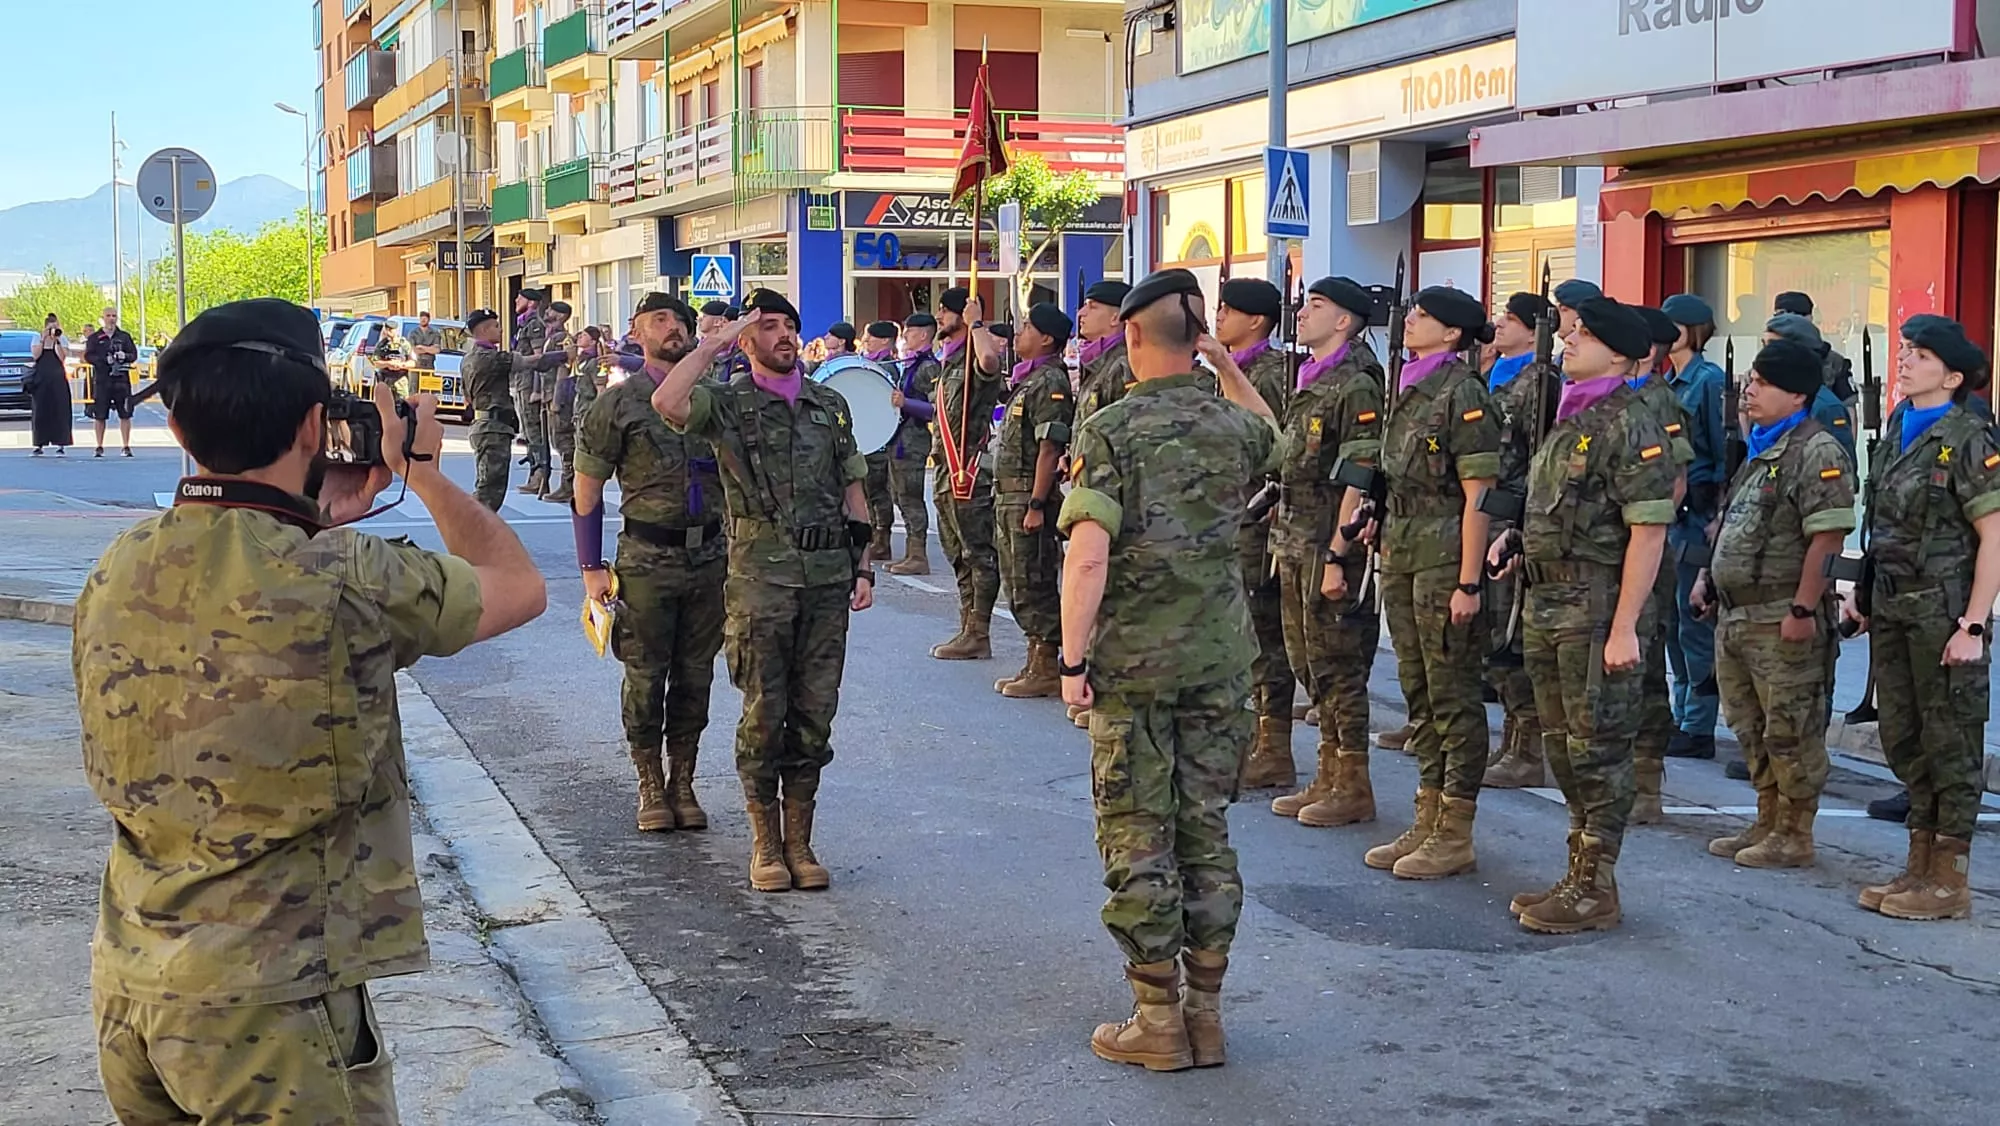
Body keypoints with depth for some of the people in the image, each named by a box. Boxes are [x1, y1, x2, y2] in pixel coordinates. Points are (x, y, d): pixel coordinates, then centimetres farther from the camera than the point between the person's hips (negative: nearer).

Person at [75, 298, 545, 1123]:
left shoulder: (118, 570, -1)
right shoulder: (344, 581, -20)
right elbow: (520, 588, -3)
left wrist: (317, 520, 16)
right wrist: (423, 469, 9)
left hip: (128, 985, 7)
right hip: (269, 1005, -7)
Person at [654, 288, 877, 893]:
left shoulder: (831, 405, 14)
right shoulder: (729, 405, 1)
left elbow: (852, 490, 16)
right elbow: (667, 402, -20)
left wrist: (864, 566, 9)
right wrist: (716, 341, -11)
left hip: (828, 576, 4)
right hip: (761, 576, -3)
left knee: (815, 714, 6)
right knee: (764, 713, 0)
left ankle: (799, 839, 16)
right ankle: (766, 844, 11)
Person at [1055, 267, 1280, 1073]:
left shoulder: (1110, 430, -12)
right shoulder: (1232, 424, 3)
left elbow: (1088, 555, -20)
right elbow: (1271, 434, 30)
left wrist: (1073, 657, -13)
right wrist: (1228, 366, 24)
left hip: (1133, 663, -4)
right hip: (1221, 658, 4)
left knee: (1138, 838, 5)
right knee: (1206, 832, 12)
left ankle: (1159, 1020, 9)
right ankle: (1205, 1012, 18)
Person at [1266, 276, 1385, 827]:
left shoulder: (1355, 387, -14)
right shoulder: (1308, 382, 15)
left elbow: (1357, 480, -18)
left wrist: (1337, 555, -21)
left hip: (1330, 547, -9)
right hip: (1294, 544, 10)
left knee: (1337, 666, -3)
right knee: (1307, 663, 13)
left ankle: (1354, 788, 6)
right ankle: (1329, 777, 22)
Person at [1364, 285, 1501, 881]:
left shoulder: (1462, 393, -12)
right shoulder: (1407, 391, 14)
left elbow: (1477, 496, -16)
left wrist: (1468, 582, -19)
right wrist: (1384, 544, 16)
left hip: (1445, 555, -9)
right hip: (1401, 554, 9)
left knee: (1453, 693, -2)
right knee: (1419, 690, 13)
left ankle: (1456, 833, 4)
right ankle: (1428, 819, 21)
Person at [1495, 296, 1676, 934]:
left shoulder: (1630, 426, -13)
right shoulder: (1568, 421, 15)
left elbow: (1648, 531, -18)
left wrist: (1623, 629, -22)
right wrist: (1518, 543, 8)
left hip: (1597, 603, -9)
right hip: (1547, 600, 9)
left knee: (1598, 747, -2)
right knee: (1563, 744, 14)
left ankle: (1596, 888, 5)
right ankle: (1580, 872, 24)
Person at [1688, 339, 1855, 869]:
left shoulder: (1817, 453, -15)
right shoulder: (1760, 448, 15)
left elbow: (1826, 538, -21)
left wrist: (1803, 608, -23)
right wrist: (1710, 578, 18)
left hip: (1783, 622, -10)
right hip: (1736, 614, 10)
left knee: (1790, 731, 0)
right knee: (1751, 728, 16)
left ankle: (1795, 835, 9)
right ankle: (1768, 823, 28)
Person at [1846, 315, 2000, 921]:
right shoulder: (1899, 432, 11)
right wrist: (1866, 598, 13)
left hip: (1943, 609, -8)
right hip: (1892, 608, 8)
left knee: (1950, 743, 1)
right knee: (1902, 738, 12)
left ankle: (1949, 879, 9)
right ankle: (1920, 864, 23)